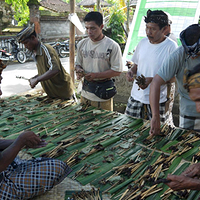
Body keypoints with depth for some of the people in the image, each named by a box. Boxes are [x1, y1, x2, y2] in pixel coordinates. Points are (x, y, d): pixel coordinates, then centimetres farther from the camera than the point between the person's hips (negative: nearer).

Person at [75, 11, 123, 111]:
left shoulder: (112, 46, -11)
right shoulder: (82, 44, 4)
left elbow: (117, 71, -12)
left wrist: (96, 75, -21)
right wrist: (79, 71, -9)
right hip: (85, 94, 5)